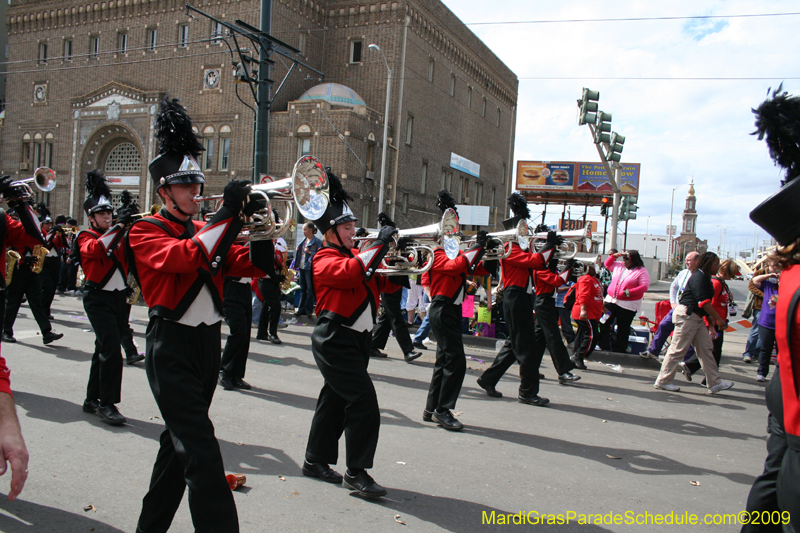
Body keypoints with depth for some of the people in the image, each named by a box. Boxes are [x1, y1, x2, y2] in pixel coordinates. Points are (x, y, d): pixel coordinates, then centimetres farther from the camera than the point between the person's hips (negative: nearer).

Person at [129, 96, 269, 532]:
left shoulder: (204, 231, 14)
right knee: (201, 452, -14)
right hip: (173, 345, -7)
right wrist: (228, 212, -27)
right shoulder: (145, 232, -5)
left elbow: (251, 264, 5)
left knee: (179, 441, 18)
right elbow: (183, 257, -26)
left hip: (209, 341, 7)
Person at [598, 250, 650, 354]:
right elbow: (607, 264, 27)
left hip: (628, 305, -5)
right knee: (604, 322, 1)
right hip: (611, 300, 5)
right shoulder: (618, 266, 12)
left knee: (623, 328, 4)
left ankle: (619, 349, 15)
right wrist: (614, 256, 10)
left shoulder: (642, 271, -6)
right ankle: (603, 345, 11)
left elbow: (644, 286, -16)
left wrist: (628, 292, -24)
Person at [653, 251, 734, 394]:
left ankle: (714, 383, 12)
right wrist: (718, 319, -18)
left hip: (697, 317, 10)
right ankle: (662, 381, 2)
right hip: (686, 315, -10)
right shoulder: (699, 277, -14)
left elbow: (705, 302, 17)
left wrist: (711, 318, 9)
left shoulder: (705, 278, 17)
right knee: (678, 349, -6)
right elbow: (704, 301, -21)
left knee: (706, 348, 8)